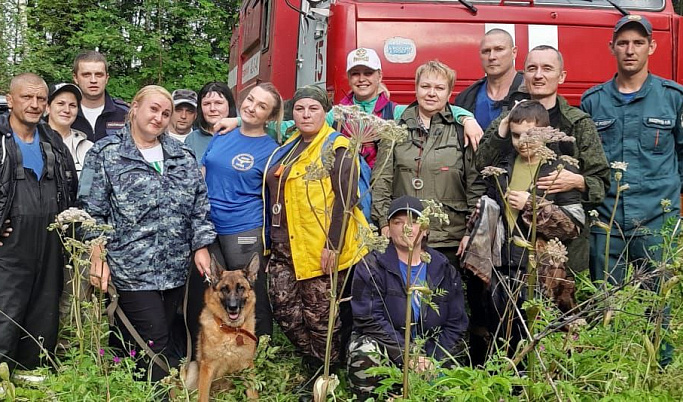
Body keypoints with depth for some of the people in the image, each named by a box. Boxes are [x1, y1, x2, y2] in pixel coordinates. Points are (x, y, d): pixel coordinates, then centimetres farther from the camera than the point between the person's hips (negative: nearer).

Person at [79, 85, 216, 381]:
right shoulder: (106, 154, 0)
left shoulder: (182, 156, 13)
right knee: (156, 344, -7)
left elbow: (200, 205, 13)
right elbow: (92, 212, -5)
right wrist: (98, 259, -11)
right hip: (132, 269, -5)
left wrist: (201, 245, 4)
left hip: (175, 269, 5)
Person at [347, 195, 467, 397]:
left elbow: (456, 324, 5)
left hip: (430, 354, 3)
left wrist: (432, 360, -10)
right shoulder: (371, 267, -5)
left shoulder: (444, 270, 6)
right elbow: (370, 319, -14)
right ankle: (367, 397, -7)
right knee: (366, 353, -33)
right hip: (385, 348, -3)